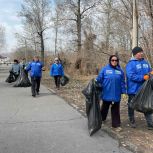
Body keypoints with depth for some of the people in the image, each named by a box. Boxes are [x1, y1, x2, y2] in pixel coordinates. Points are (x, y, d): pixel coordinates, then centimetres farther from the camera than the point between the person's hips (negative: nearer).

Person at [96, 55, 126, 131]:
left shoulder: (120, 70, 3)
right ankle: (102, 118, 42)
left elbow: (122, 82, 6)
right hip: (106, 93, -1)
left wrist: (123, 91, 4)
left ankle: (116, 124, 17)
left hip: (116, 94, 1)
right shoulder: (105, 69, -5)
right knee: (105, 107, 18)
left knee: (115, 110, 8)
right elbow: (99, 79, -4)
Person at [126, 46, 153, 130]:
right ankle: (132, 121, 29)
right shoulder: (131, 64, -13)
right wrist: (143, 77, -25)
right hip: (133, 89, -5)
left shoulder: (145, 62, 8)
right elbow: (131, 76, -23)